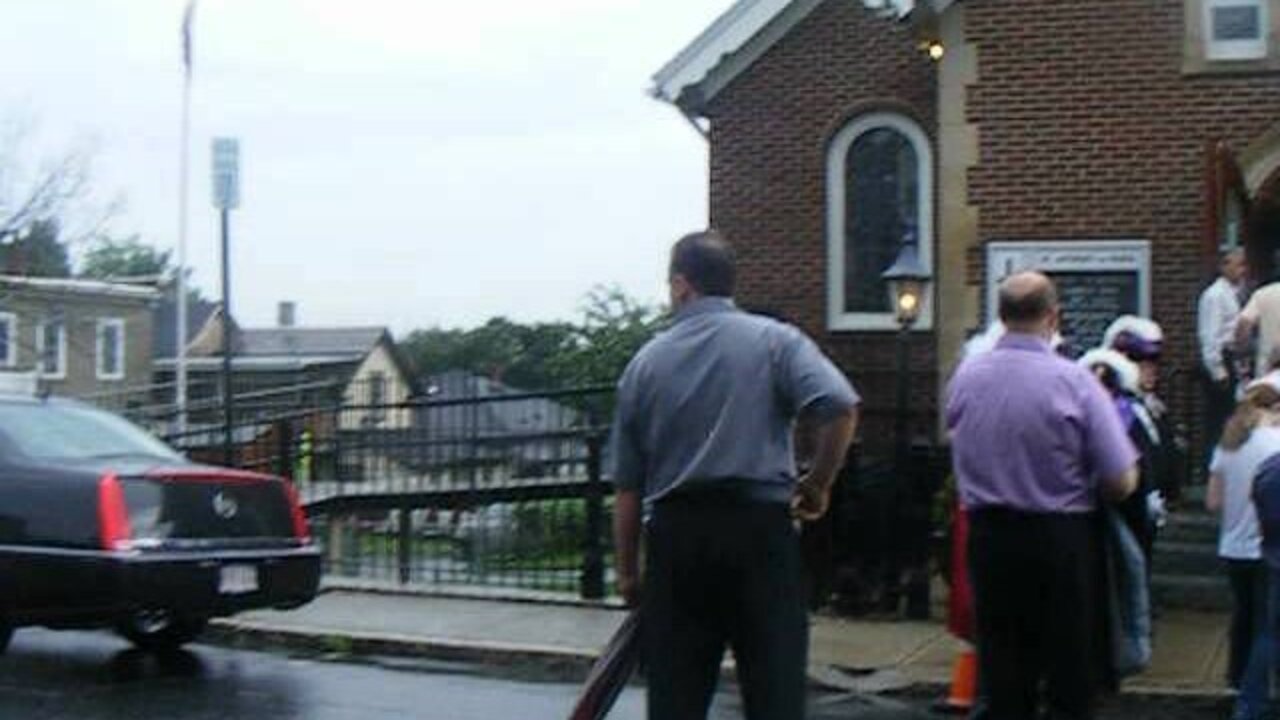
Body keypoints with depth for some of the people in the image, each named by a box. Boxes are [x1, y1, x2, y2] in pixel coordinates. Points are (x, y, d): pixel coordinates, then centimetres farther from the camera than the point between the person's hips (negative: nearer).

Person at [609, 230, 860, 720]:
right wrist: (818, 486, -3)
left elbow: (627, 485, 10)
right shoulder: (773, 340, 0)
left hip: (675, 533, 2)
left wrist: (627, 570, 18)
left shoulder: (646, 362, 8)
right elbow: (840, 406, -18)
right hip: (760, 527, -2)